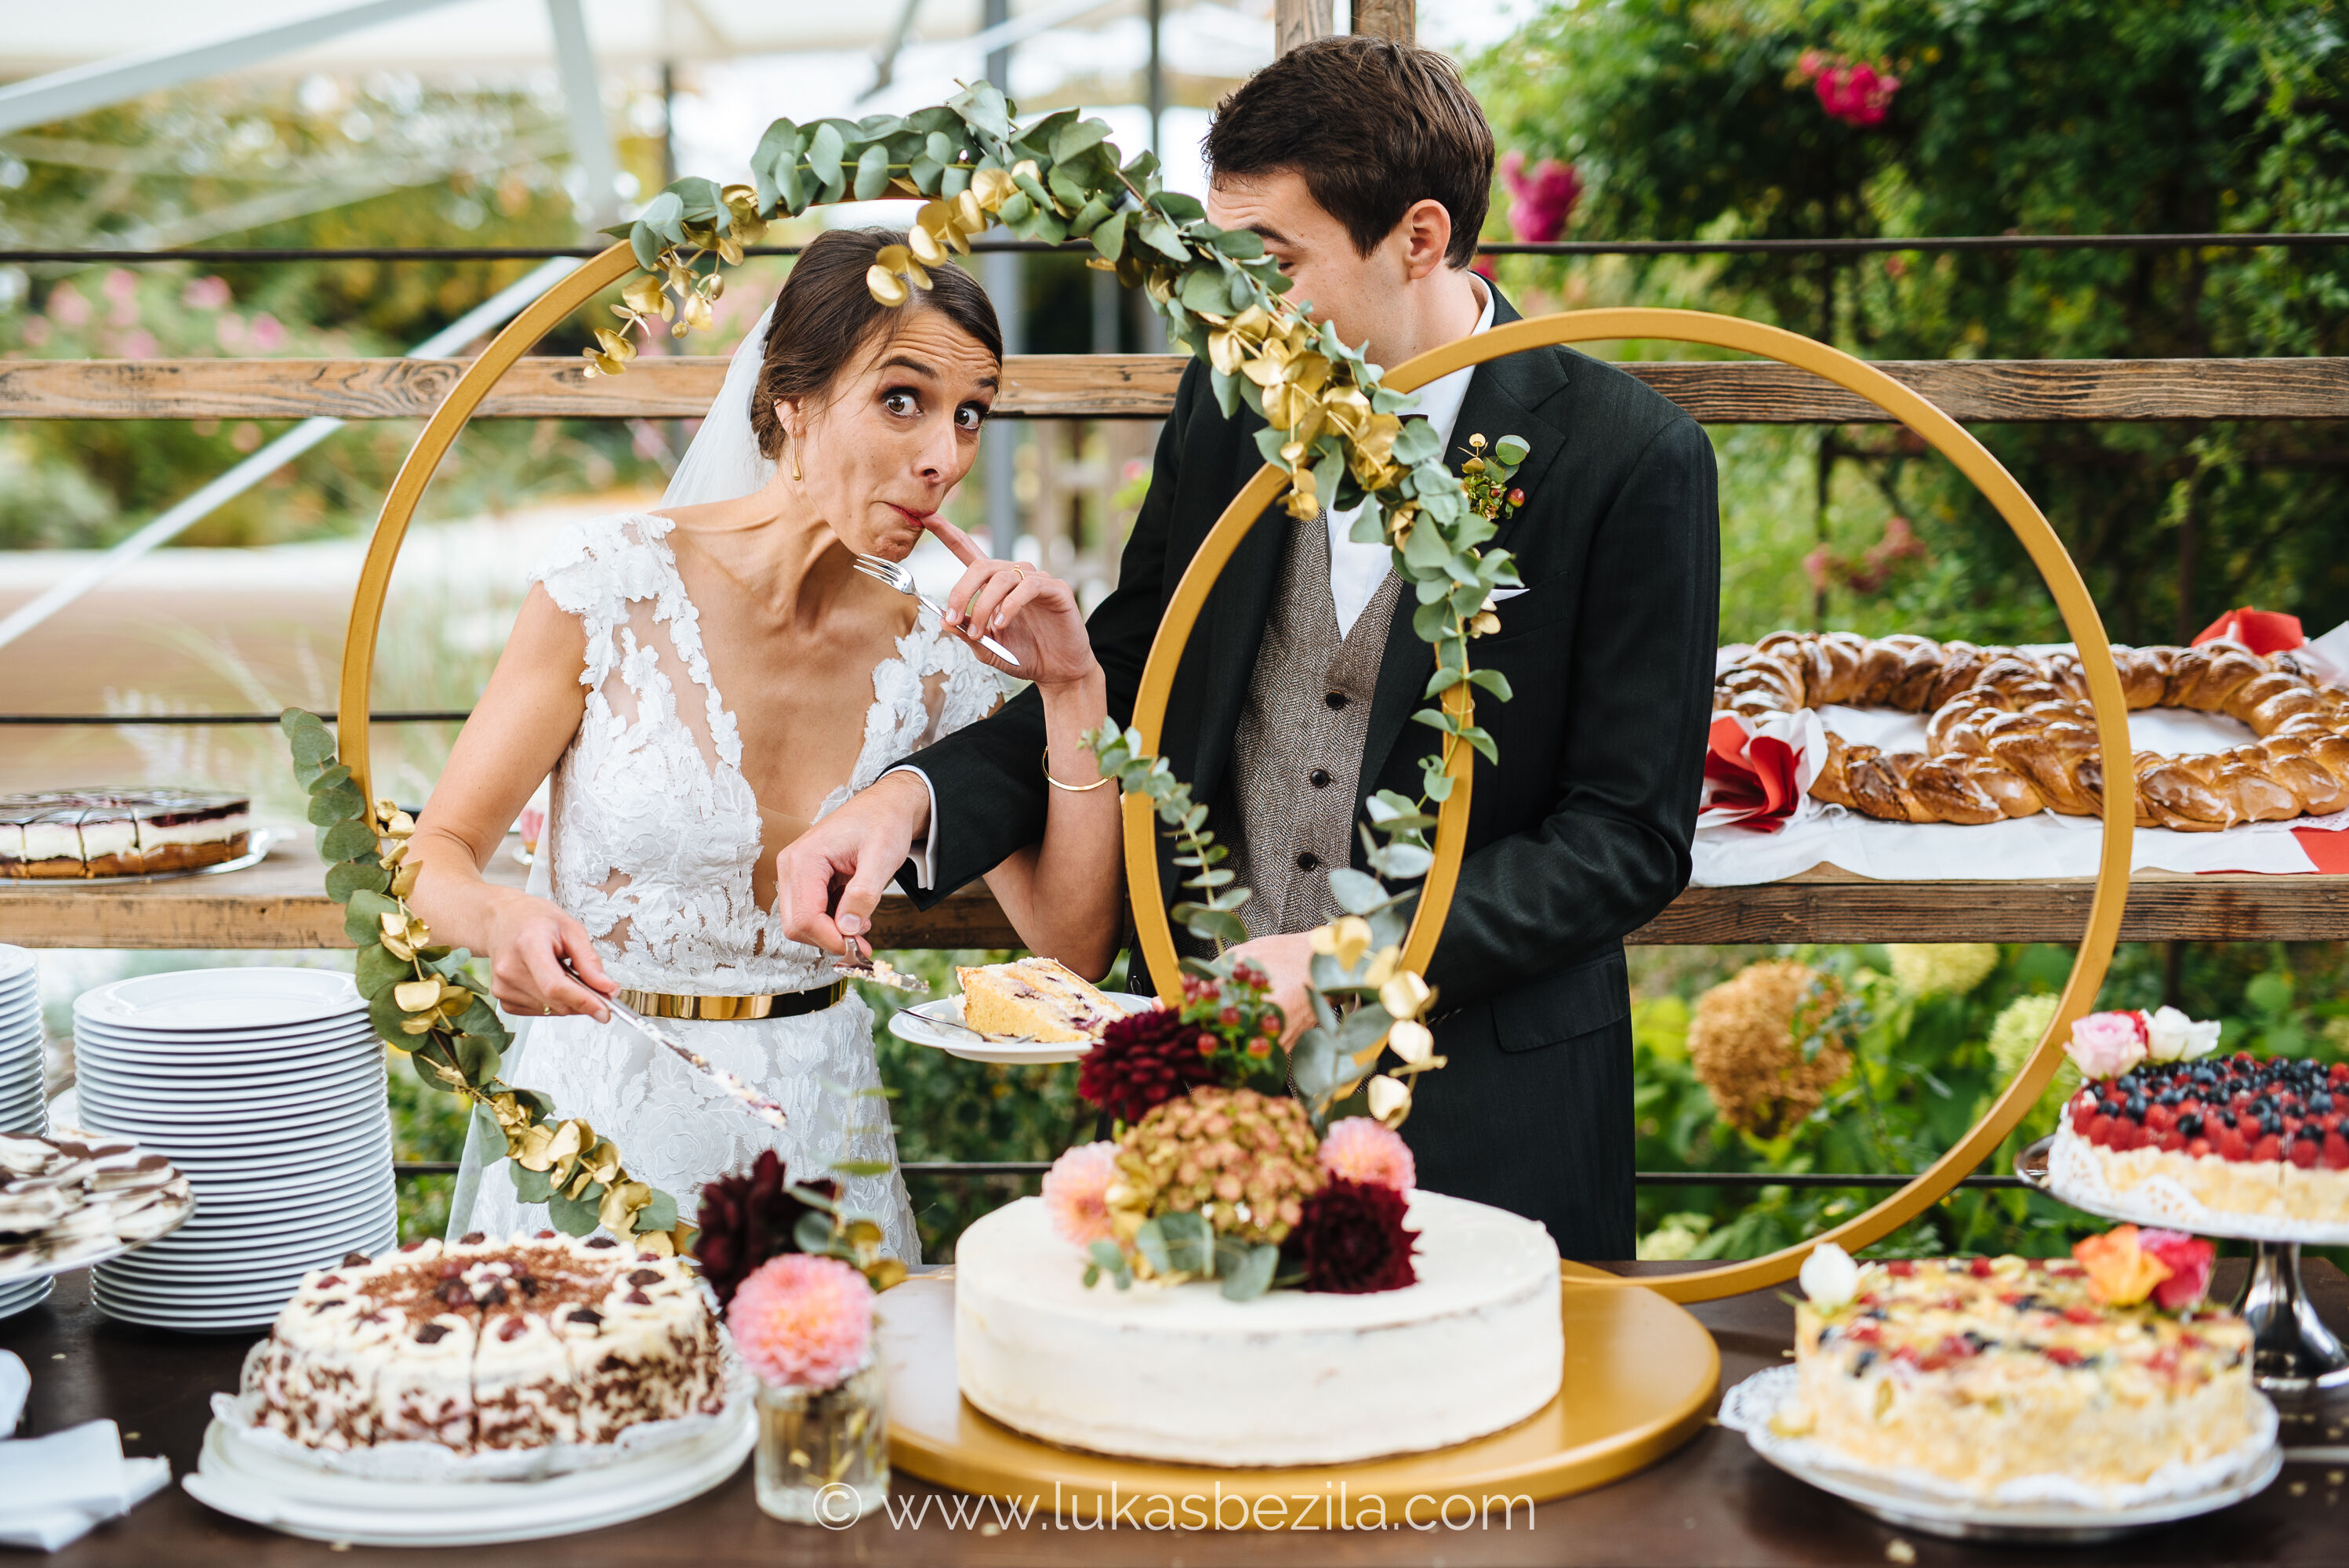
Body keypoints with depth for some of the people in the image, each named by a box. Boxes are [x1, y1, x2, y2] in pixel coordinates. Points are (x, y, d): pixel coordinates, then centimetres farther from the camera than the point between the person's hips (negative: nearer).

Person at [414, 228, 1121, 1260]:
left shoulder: (929, 668, 0)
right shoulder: (617, 582, -11)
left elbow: (1074, 947, -3)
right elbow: (437, 854, -6)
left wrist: (1073, 692, -10)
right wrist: (502, 921, -28)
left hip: (813, 1131, 3)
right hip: (606, 1123, -3)